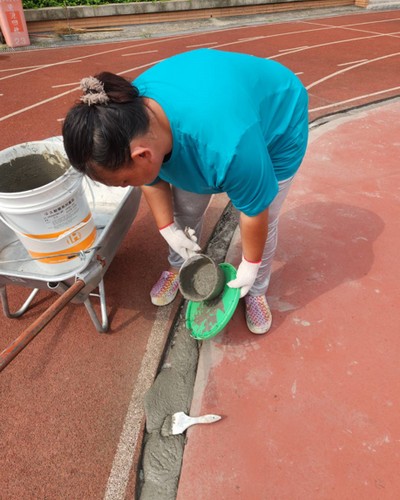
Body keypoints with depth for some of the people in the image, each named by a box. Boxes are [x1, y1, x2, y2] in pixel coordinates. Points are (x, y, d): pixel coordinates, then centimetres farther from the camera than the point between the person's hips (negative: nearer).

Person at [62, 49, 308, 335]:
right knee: (185, 211, 5)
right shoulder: (130, 113, -25)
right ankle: (179, 269, 31)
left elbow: (255, 210, -29)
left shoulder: (226, 146, -45)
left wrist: (249, 265, -15)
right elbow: (153, 179, -8)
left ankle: (256, 290, 23)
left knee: (264, 221, -2)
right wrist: (168, 229, -7)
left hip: (277, 118, -4)